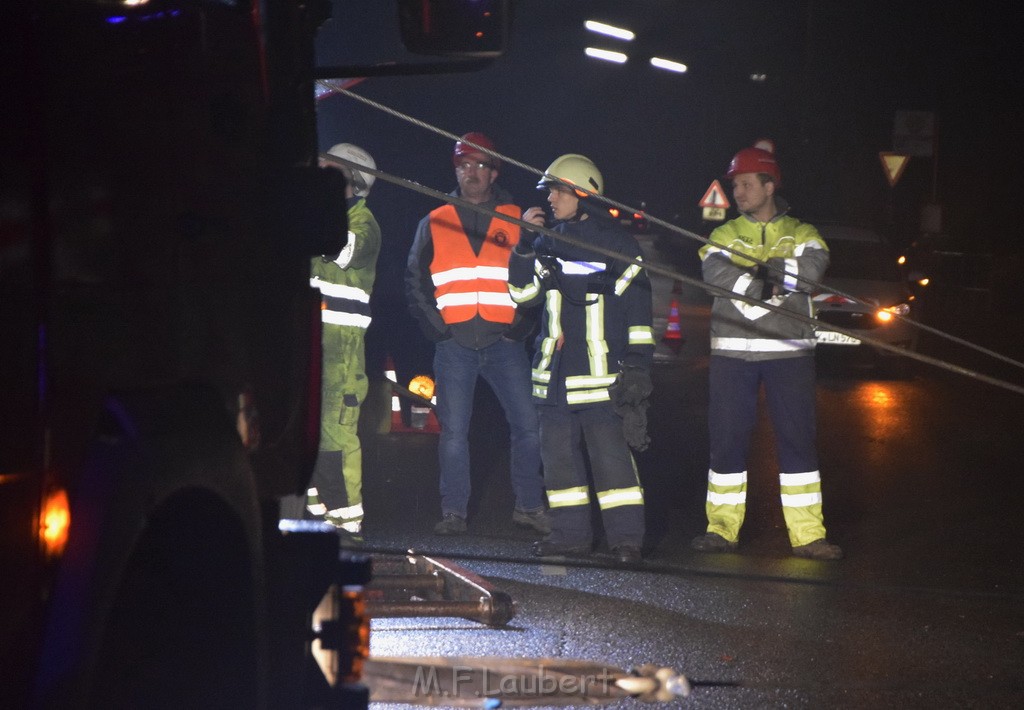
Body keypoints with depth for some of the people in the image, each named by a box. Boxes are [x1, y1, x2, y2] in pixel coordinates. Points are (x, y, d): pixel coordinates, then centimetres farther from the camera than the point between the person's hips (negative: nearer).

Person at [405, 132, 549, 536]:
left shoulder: (516, 219, 9)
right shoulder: (435, 222, 12)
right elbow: (415, 280, 13)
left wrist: (521, 326, -2)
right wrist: (435, 325, 2)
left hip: (504, 341, -1)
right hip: (454, 344, 1)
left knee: (528, 426, -5)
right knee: (453, 431, -1)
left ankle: (529, 506, 6)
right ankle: (454, 513, 6)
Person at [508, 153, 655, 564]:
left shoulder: (616, 242, 0)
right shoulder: (548, 242, 15)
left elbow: (638, 302, 0)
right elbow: (523, 293, 11)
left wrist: (638, 361, -6)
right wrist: (525, 245, 0)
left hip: (600, 369, -6)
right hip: (555, 369, 6)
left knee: (610, 451, -10)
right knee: (558, 451, 6)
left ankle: (626, 536, -7)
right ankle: (569, 532, 14)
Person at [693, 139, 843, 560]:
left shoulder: (801, 234, 9)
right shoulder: (724, 236, 12)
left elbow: (812, 267, -12)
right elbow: (716, 272, -9)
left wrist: (768, 269, -14)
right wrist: (764, 284, -18)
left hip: (788, 350, -1)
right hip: (732, 349, 1)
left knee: (798, 439, -3)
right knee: (727, 440, 2)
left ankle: (807, 535, 0)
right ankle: (723, 529, 11)